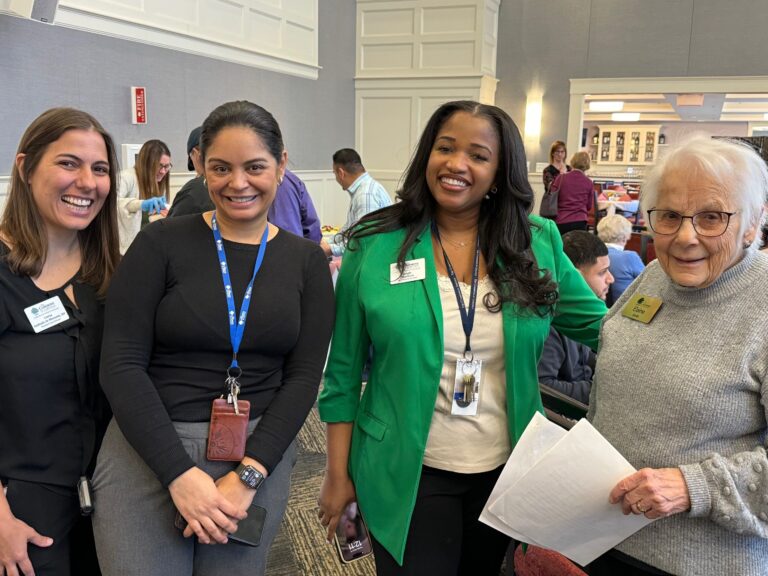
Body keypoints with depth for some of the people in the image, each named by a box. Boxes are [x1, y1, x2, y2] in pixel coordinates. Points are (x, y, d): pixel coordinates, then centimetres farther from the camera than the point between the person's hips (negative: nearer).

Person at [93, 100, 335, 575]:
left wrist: (248, 474, -12)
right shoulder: (162, 243, -4)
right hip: (149, 449, -1)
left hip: (259, 452, 2)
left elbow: (304, 375, -1)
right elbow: (121, 364, -8)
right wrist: (180, 473, -16)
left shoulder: (307, 261, 2)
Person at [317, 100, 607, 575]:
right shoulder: (376, 247, -9)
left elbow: (602, 324, 6)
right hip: (407, 475, -3)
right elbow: (344, 372, -4)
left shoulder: (539, 246, -4)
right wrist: (338, 474, -3)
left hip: (507, 469, 3)